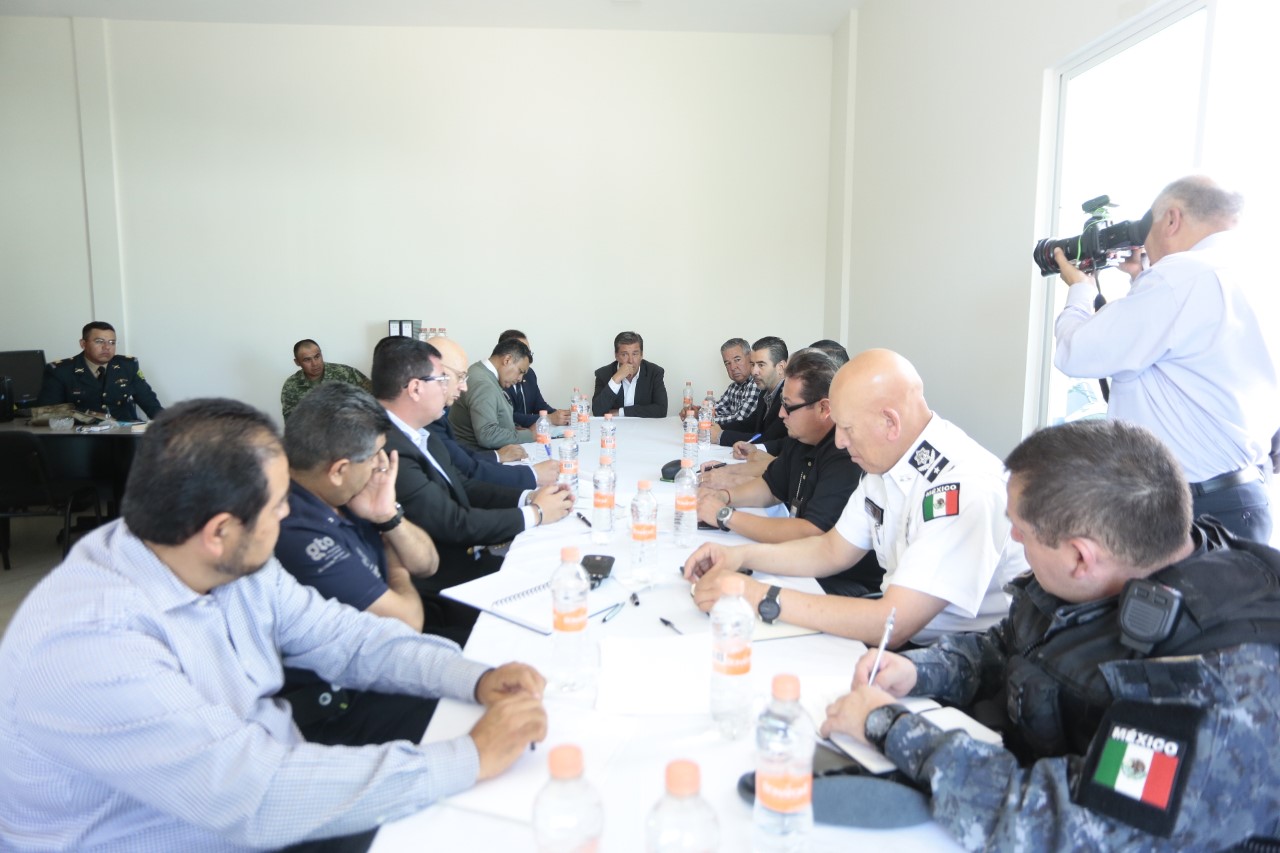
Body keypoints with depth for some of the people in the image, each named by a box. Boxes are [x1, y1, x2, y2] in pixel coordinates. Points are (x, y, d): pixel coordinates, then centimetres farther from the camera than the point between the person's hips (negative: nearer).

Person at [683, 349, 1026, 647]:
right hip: (904, 629, 7)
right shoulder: (887, 461, 0)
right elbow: (833, 550, 12)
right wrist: (742, 555, -3)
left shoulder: (963, 487, -28)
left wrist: (763, 597, -25)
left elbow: (892, 624, -29)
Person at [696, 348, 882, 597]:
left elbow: (809, 534, -30)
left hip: (846, 584, -8)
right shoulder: (798, 439, 4)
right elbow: (770, 487, 20)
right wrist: (724, 496, 0)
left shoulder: (849, 455, -26)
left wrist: (726, 516, -22)